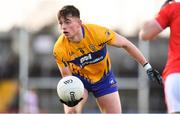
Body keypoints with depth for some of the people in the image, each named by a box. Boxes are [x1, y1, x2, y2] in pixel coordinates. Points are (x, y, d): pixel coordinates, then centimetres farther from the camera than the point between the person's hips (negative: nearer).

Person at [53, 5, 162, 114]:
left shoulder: (97, 32, -30)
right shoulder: (59, 49, -27)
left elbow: (125, 44, -17)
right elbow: (67, 75, -15)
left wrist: (147, 66, -14)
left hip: (103, 77, 1)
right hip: (79, 79, -1)